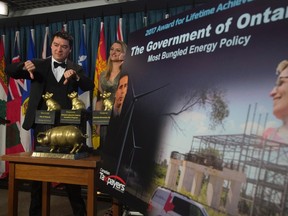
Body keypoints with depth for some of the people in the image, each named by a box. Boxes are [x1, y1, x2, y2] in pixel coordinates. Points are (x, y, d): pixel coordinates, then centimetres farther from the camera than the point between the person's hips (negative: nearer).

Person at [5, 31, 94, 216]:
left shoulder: (75, 69, 6)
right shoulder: (38, 65, 7)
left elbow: (90, 87, -7)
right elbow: (9, 71, 1)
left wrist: (75, 75, -25)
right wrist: (24, 66, -20)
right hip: (42, 126, 1)